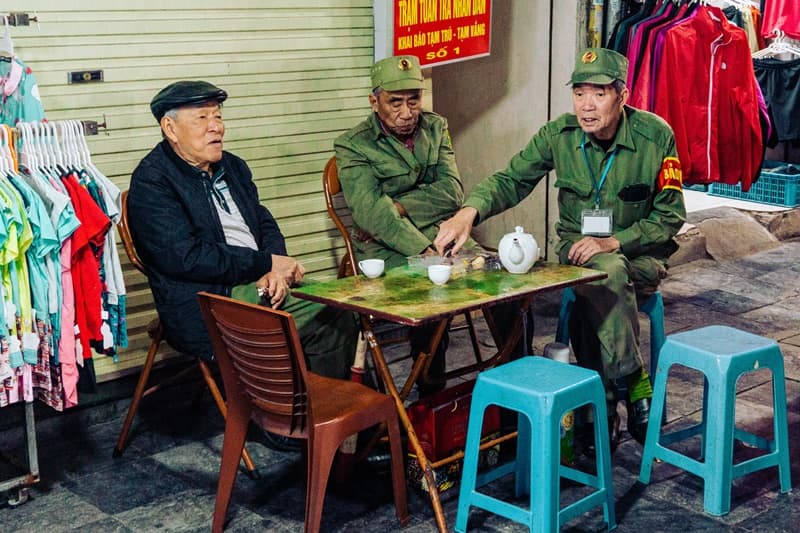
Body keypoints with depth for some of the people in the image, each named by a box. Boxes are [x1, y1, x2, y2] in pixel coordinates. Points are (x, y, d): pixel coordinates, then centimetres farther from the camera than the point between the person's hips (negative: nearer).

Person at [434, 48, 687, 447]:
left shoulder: (655, 136, -11)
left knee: (592, 294, -35)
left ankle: (602, 407, -22)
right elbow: (510, 180, -7)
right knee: (606, 272, -36)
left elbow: (670, 217, -7)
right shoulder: (559, 135, -7)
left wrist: (614, 241, -22)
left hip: (641, 252, -1)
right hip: (578, 246, 1)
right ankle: (634, 382, -23)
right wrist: (470, 210, -28)